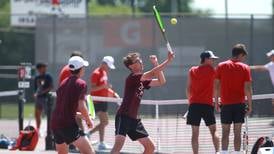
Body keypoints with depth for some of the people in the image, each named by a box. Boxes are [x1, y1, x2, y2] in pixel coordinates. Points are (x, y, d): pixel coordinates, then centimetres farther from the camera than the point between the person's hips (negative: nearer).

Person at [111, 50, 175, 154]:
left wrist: (155, 64, 8)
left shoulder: (142, 81, 13)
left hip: (134, 120, 9)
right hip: (123, 117, -9)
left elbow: (161, 81, 16)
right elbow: (152, 74, -22)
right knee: (119, 144, -27)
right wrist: (168, 60, -19)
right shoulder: (132, 77, -12)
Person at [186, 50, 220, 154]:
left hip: (194, 104, 3)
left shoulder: (192, 71, 10)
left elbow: (188, 89, 13)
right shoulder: (211, 70, 0)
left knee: (195, 133, 1)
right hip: (207, 104, -3)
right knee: (213, 131, 3)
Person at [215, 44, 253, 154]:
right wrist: (250, 105, 0)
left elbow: (216, 86, 2)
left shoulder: (221, 66, 3)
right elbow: (247, 88, -6)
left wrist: (217, 101, 11)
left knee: (225, 132, 5)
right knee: (237, 132, 3)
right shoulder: (245, 68, -2)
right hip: (239, 104, -1)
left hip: (226, 104, 1)